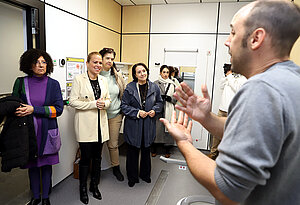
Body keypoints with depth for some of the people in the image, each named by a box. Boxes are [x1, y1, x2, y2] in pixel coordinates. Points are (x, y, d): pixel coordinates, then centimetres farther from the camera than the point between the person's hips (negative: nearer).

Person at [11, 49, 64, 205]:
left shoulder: (53, 84, -2)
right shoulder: (20, 82, 1)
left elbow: (58, 109, -9)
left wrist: (34, 110, -18)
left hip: (47, 132, -1)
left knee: (46, 164, 10)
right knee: (32, 164, 13)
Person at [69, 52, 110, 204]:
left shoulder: (103, 80, 10)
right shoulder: (79, 79, -6)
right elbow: (73, 101, -10)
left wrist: (104, 103, -8)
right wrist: (94, 104, -17)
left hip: (100, 124, 5)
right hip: (85, 125, -4)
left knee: (97, 157, 13)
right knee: (86, 157, 2)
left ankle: (94, 185, 32)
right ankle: (83, 188, 24)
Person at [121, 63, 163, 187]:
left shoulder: (154, 87, 0)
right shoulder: (129, 88, -8)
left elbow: (159, 102, 13)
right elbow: (124, 105, -6)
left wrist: (155, 110, -7)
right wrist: (137, 113, -16)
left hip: (148, 125, 3)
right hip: (133, 125, -2)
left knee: (146, 150, 17)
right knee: (132, 151, 9)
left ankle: (145, 174, 38)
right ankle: (132, 177, 28)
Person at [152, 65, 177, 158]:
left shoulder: (172, 84, 8)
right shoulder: (155, 83, 4)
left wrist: (170, 98, -9)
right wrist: (160, 97, -13)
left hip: (169, 110, 1)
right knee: (156, 128, 1)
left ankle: (167, 150, 17)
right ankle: (154, 149, 20)